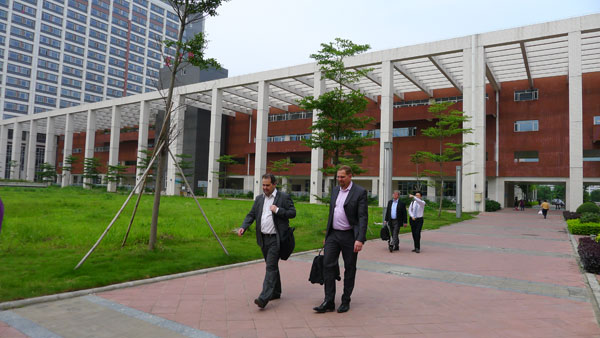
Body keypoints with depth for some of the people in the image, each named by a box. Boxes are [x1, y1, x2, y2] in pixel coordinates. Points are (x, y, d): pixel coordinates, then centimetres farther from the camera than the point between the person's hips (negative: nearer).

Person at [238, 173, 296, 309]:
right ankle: (276, 292, 30)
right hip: (263, 238, 6)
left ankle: (264, 297, -14)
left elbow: (292, 213, -7)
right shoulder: (259, 199, 13)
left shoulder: (284, 197, -3)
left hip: (276, 238, -6)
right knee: (272, 266, 17)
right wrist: (243, 227, -7)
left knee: (271, 266, -11)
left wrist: (277, 210, -17)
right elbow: (251, 215, 9)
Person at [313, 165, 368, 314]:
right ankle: (329, 302, 4)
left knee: (349, 268, 7)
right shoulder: (335, 190, 11)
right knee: (328, 265, -2)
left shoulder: (360, 192, -8)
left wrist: (360, 239, -21)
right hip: (333, 234, 5)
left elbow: (363, 217, -13)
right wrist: (327, 235, 17)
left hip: (350, 236, -5)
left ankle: (346, 301, 20)